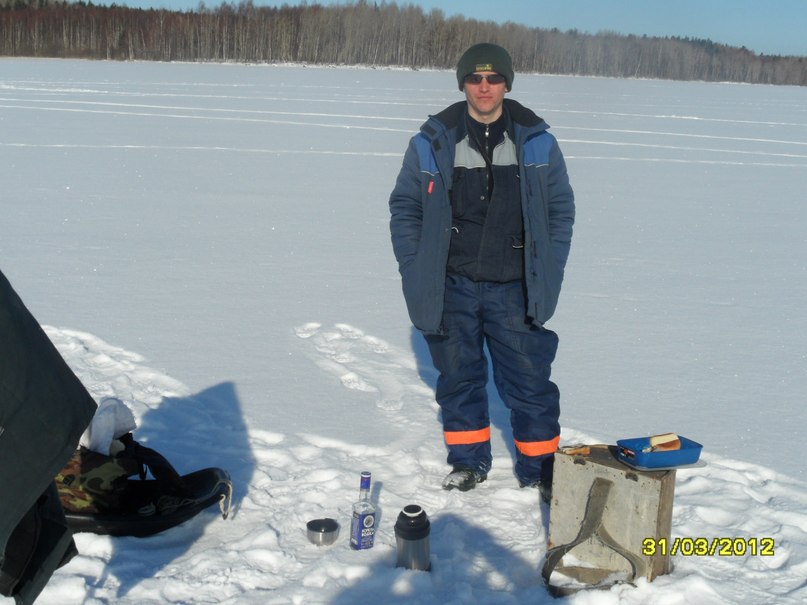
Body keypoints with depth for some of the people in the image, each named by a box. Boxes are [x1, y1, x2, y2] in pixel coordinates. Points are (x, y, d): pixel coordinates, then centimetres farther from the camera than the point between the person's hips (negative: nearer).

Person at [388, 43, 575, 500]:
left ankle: (541, 468, 17)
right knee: (459, 376, 12)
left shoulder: (536, 141, 1)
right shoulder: (432, 142, -1)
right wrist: (416, 270, -3)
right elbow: (405, 208, 4)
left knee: (530, 379, 2)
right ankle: (469, 461, 30)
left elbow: (561, 208, 7)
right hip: (452, 288, 1)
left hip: (515, 289, 0)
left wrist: (549, 271, 0)